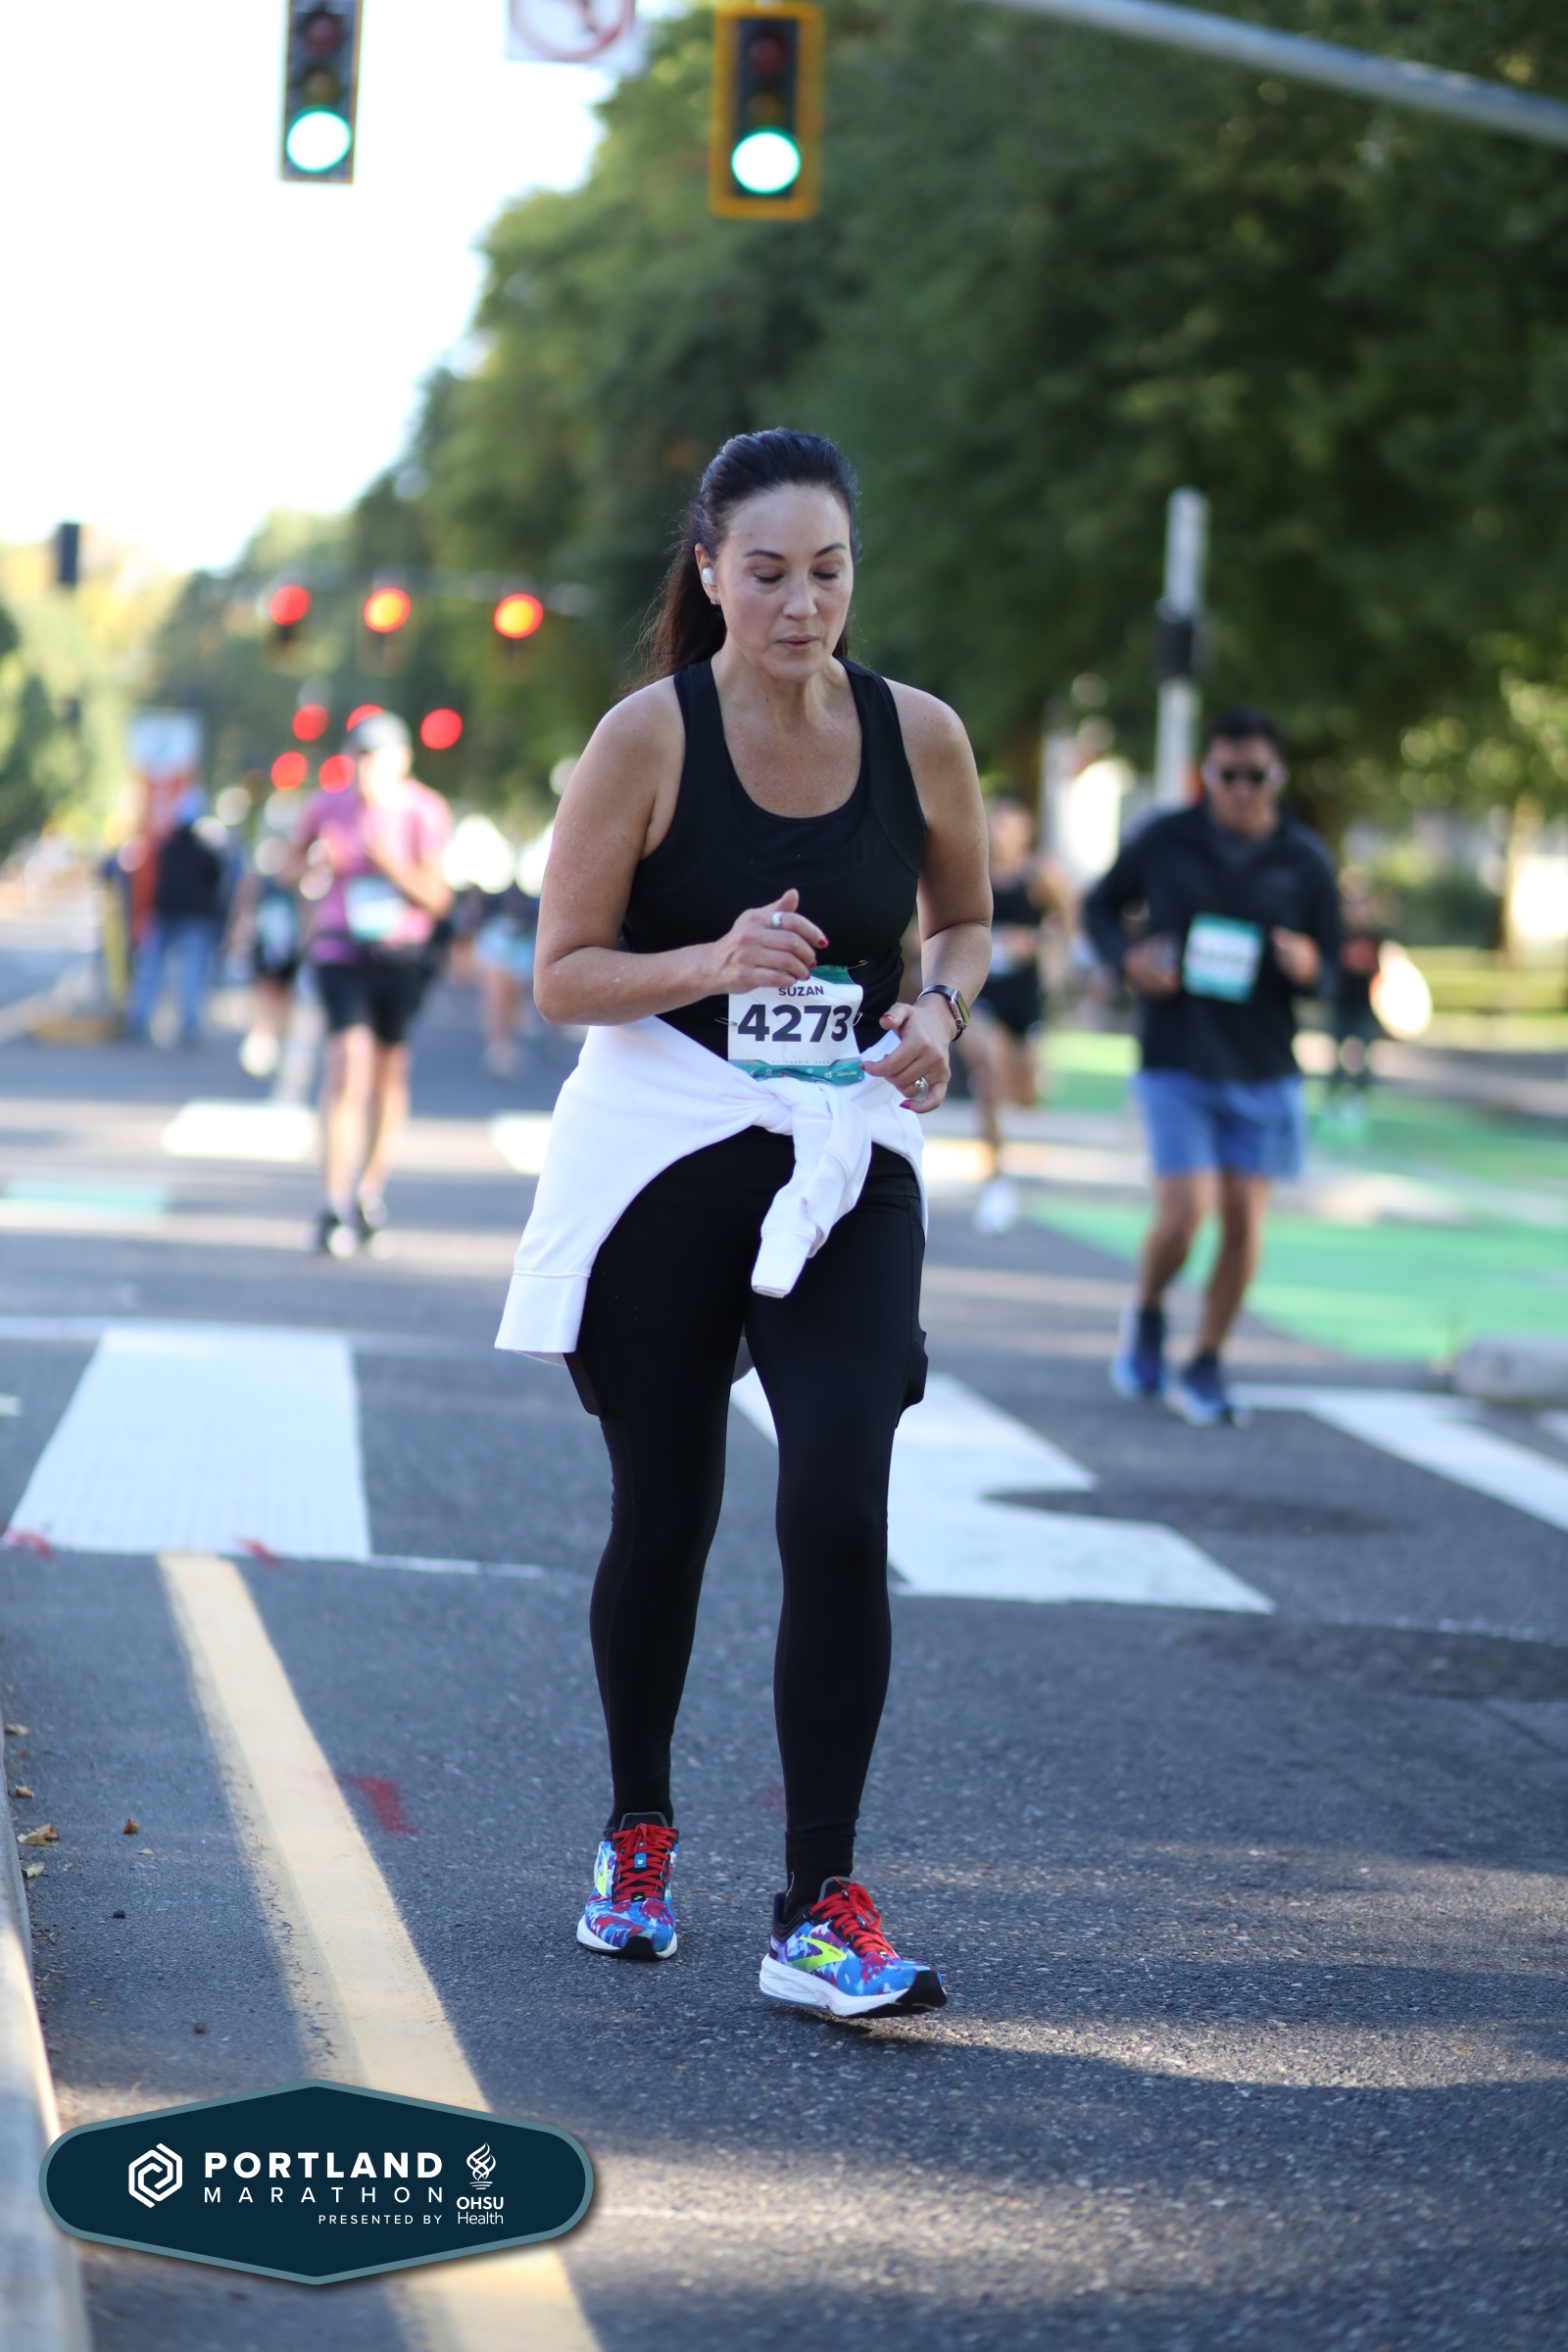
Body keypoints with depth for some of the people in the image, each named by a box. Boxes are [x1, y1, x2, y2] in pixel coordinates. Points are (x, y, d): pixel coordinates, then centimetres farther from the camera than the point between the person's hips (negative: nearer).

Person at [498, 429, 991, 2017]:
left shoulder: (919, 737, -1)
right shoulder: (649, 738, -8)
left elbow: (963, 922, 15)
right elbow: (561, 974, -7)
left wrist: (939, 1011, -7)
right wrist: (712, 962, -24)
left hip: (846, 1168, 1)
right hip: (661, 1156, -1)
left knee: (838, 1519, -14)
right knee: (663, 1523, 11)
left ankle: (820, 1909, -9)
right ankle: (637, 1837, 35)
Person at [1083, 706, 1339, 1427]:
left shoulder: (1305, 861, 1)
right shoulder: (1165, 841, -2)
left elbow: (1331, 961, 6)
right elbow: (1100, 906, 12)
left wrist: (1309, 969, -18)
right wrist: (1128, 956, -9)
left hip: (1263, 1068, 2)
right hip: (1176, 1062, -2)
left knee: (1243, 1220, 2)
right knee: (1185, 1212, -13)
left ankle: (1205, 1369, 18)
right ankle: (1146, 1315, 20)